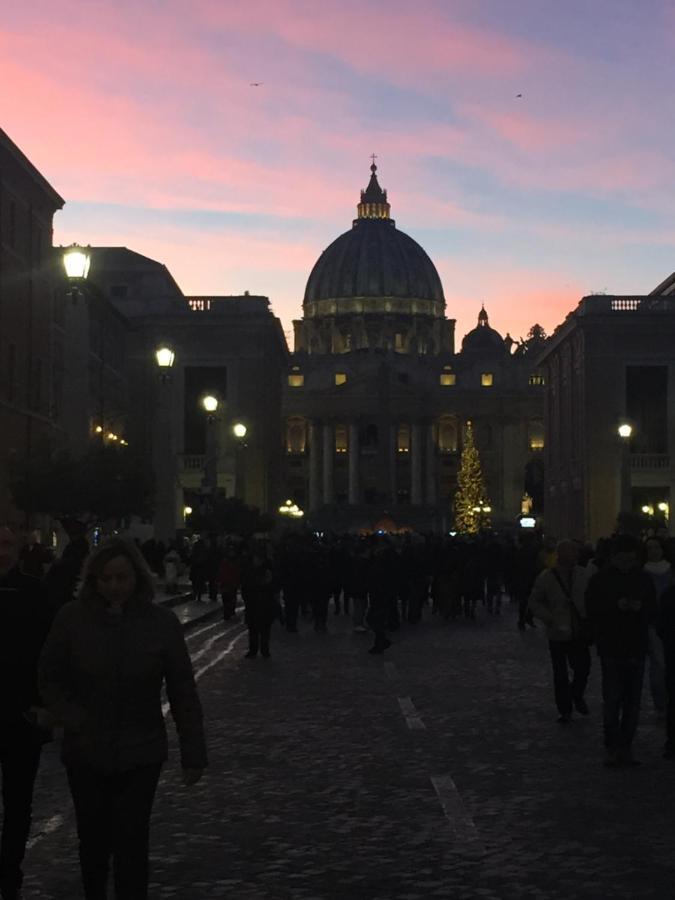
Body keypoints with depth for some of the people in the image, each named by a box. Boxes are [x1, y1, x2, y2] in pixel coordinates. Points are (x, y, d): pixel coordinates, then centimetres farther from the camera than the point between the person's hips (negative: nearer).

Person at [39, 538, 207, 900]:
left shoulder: (161, 622, -8)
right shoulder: (72, 618, -8)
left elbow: (183, 692, -4)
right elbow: (50, 679, 1)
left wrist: (193, 754, -4)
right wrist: (75, 722, -13)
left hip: (140, 755, -1)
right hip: (86, 754, 1)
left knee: (132, 846, -2)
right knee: (93, 841, 16)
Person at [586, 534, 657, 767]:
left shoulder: (643, 579, 7)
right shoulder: (600, 580, -1)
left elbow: (653, 613, 9)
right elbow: (592, 611, -3)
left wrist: (640, 608, -13)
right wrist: (616, 607, -18)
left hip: (636, 649, 3)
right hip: (611, 649, -3)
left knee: (633, 702, 4)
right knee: (612, 700, -6)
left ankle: (626, 747, 12)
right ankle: (612, 747, 2)